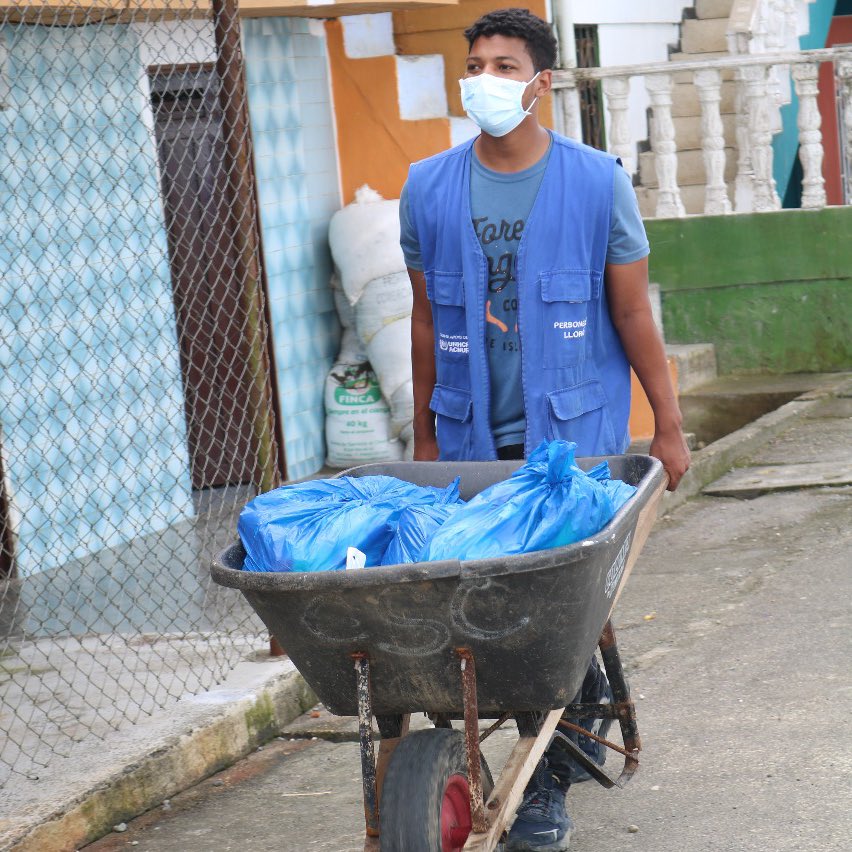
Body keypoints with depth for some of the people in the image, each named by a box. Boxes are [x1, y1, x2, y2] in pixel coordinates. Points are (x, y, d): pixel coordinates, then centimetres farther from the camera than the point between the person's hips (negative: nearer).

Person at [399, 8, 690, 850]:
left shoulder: (596, 181, -3)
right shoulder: (428, 189, 3)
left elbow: (632, 314, 1)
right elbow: (427, 320, 11)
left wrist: (668, 427, 2)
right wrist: (425, 434, 13)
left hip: (574, 431, -3)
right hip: (475, 438, 3)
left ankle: (547, 784, 1)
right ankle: (589, 696, 35)